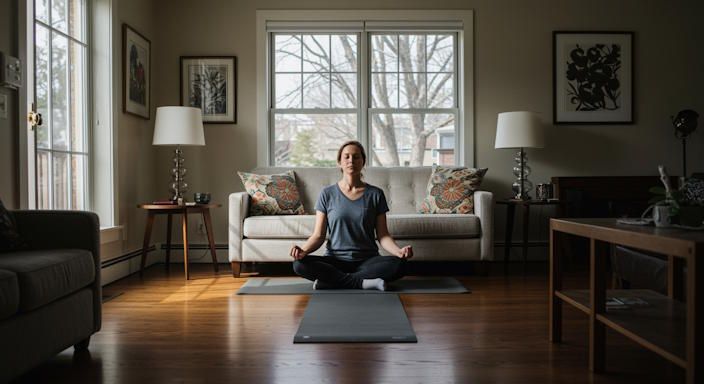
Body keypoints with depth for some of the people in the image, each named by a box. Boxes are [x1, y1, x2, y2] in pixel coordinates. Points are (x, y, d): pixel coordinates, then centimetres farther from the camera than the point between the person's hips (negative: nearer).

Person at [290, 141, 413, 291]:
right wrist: (303, 250, -20)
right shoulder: (327, 194, 4)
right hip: (335, 260, 0)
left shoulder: (375, 194, 4)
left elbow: (383, 235, 1)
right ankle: (363, 282, -24)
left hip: (367, 260, 1)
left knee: (399, 264, -30)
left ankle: (330, 281, -23)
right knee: (299, 264, -28)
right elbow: (318, 235, 2)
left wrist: (399, 251, -20)